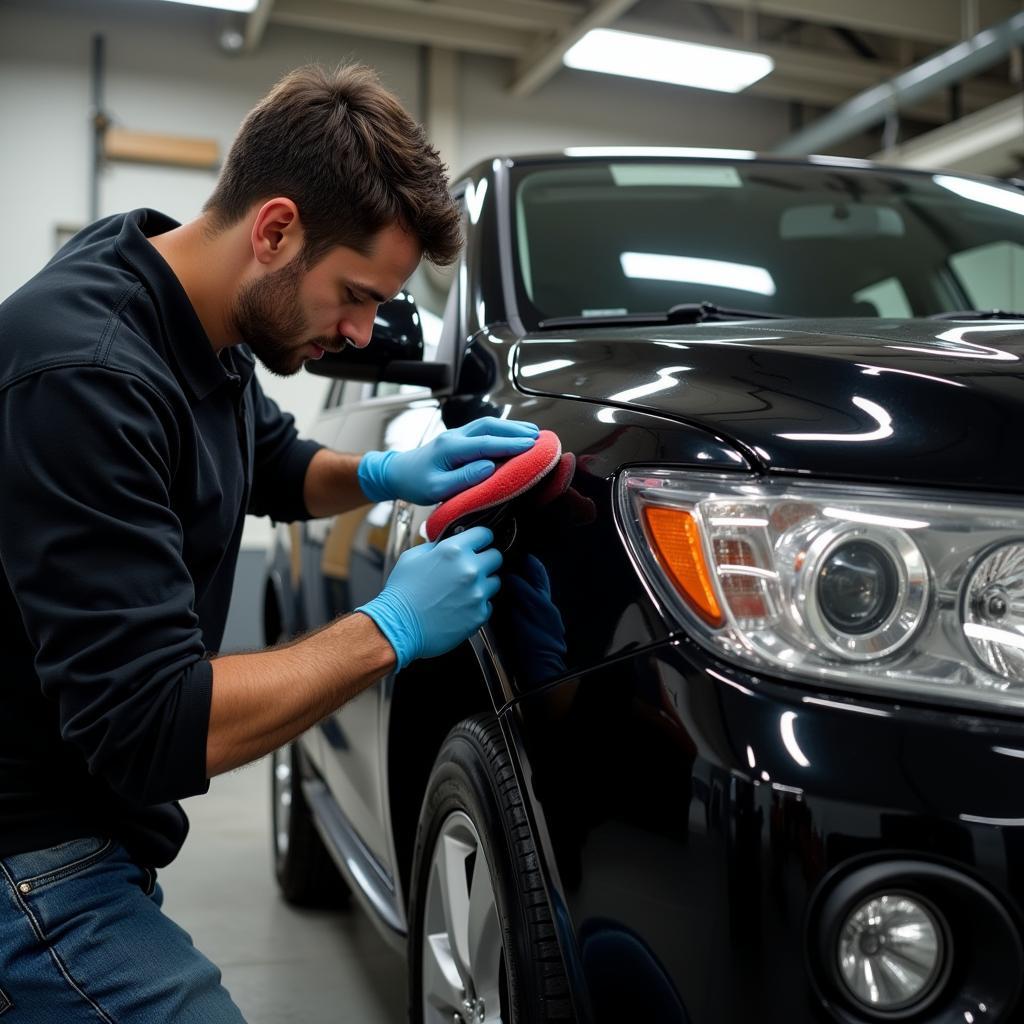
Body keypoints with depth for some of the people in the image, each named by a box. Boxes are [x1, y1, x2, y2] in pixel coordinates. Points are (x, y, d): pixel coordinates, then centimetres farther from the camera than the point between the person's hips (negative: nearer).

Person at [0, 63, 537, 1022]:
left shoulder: (207, 329, 0)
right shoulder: (86, 372, -28)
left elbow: (274, 467, 22)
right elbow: (153, 730, -30)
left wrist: (387, 474, 1)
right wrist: (389, 630, -20)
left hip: (94, 822, 9)